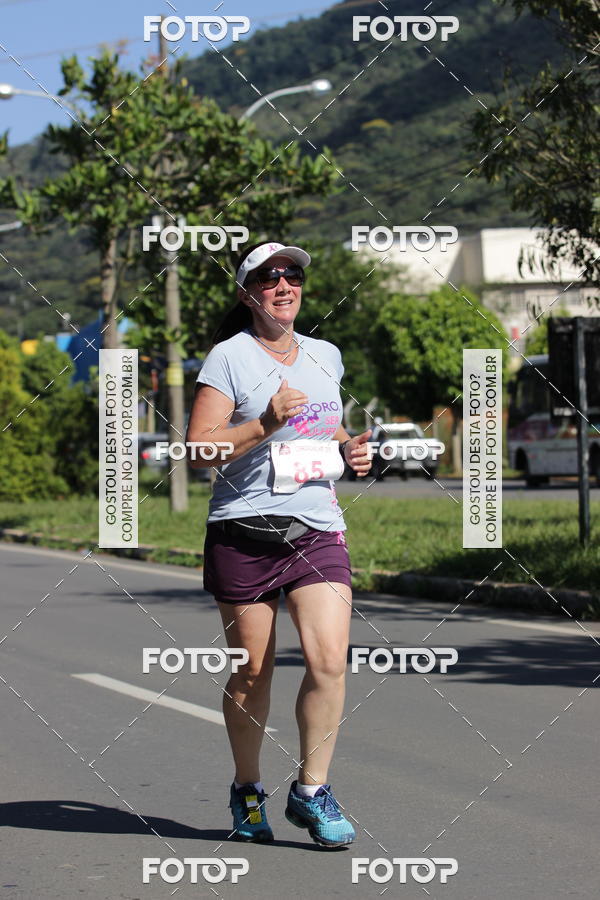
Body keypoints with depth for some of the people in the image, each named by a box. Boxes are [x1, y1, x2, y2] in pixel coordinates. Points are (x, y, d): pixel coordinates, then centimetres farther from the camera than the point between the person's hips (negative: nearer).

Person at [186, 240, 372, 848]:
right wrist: (265, 423, -20)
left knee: (329, 661, -12)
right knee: (251, 671, 3)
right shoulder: (229, 358, -2)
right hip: (243, 533, -3)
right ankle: (247, 791, 24)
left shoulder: (326, 357, 15)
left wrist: (350, 447, 12)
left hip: (319, 530, 4)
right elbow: (198, 449, -9)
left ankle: (310, 791, 2)